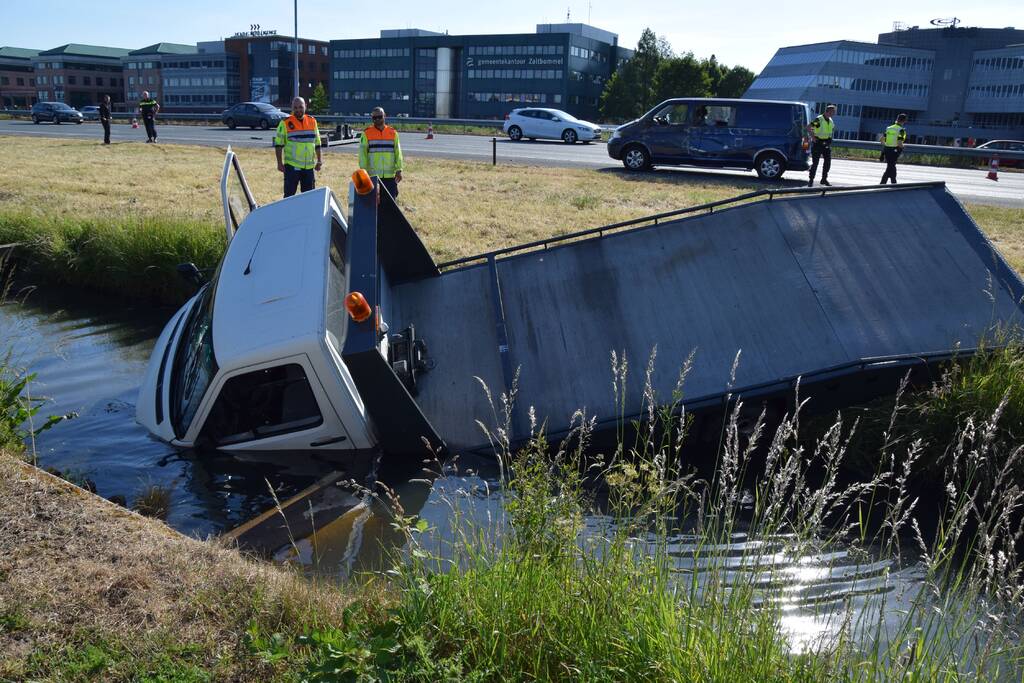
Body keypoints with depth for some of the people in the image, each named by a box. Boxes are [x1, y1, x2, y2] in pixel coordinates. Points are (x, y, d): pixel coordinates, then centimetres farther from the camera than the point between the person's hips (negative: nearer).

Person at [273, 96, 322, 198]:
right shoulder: (285, 123, -4)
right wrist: (280, 163, -8)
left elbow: (317, 143, 16)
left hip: (309, 166, 4)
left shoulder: (312, 121, 9)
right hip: (292, 166, -4)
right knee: (289, 194, -1)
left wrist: (319, 160, 9)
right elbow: (278, 144, -3)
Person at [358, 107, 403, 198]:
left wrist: (398, 170, 1)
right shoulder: (366, 133, 4)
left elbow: (398, 153, 9)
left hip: (390, 175, 1)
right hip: (373, 175, -1)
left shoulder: (393, 133, 9)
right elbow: (362, 154, 2)